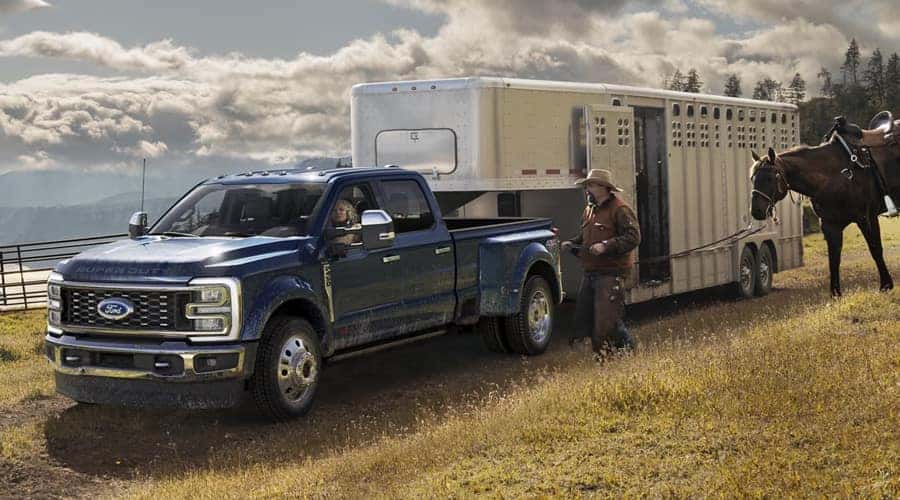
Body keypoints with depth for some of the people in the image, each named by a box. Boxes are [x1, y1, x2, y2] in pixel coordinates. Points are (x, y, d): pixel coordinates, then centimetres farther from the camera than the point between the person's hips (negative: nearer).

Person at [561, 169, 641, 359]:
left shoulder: (620, 209, -9)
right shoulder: (589, 210, 18)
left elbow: (633, 237, -17)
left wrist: (606, 246, -24)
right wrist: (572, 243, 9)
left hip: (611, 273, -9)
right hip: (590, 272, 9)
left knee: (608, 319, -11)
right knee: (584, 317, 9)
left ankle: (627, 348, 6)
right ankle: (600, 353, 20)